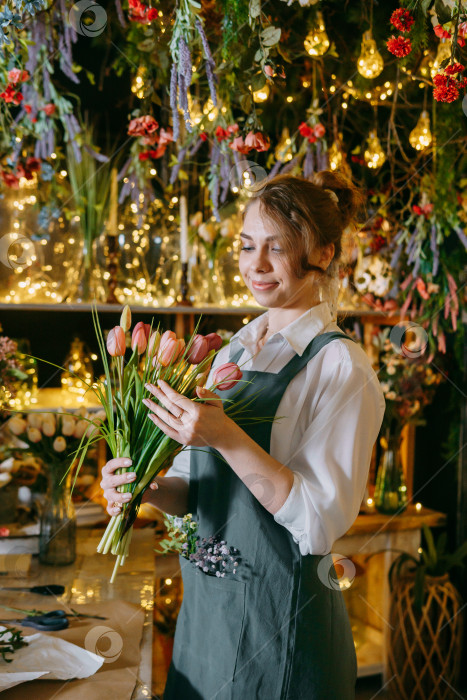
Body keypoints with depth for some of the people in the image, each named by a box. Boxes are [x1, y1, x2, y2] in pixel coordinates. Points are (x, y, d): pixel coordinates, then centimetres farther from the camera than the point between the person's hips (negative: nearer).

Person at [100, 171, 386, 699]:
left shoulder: (340, 366, -14)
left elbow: (321, 519, -20)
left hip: (282, 616, -6)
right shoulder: (231, 353, 6)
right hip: (205, 603, 6)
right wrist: (150, 489, -11)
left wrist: (227, 438, -28)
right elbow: (195, 488, 9)